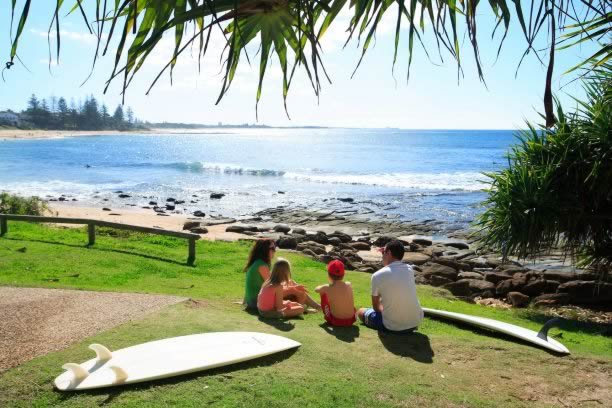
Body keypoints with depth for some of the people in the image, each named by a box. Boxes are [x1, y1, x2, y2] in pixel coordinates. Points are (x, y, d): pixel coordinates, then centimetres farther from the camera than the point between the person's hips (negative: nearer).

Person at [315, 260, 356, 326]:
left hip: (336, 322, -2)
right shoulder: (349, 285, -6)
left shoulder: (327, 288, -14)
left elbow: (316, 289, 8)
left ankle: (326, 315, 27)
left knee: (323, 293, 12)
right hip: (351, 320, 3)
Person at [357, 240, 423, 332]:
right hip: (415, 323, 4)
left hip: (393, 327, -4)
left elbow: (376, 306, 2)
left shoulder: (377, 276, -11)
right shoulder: (409, 269, 0)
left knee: (361, 312, 20)